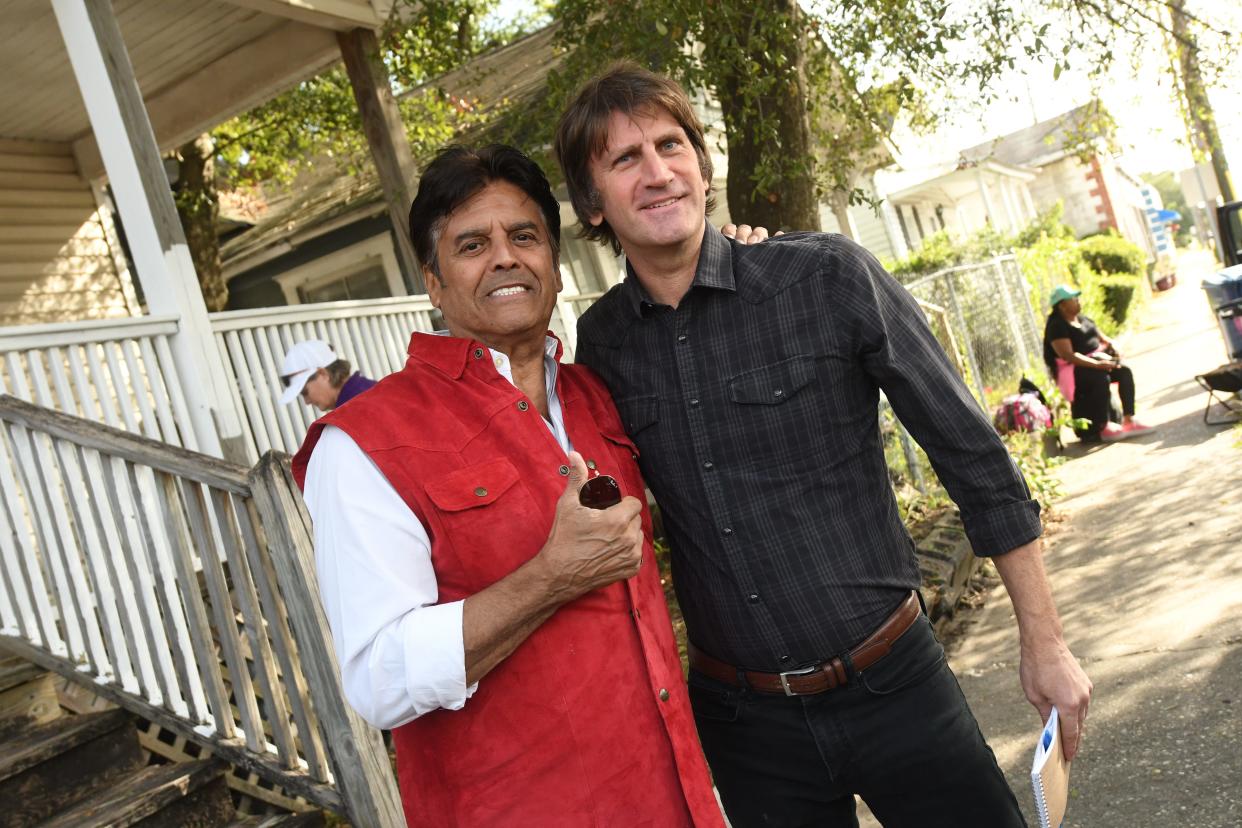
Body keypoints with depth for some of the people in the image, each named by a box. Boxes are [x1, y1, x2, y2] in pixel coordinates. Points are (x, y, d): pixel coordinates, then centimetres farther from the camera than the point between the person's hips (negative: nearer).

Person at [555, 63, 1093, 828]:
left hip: (895, 683, -2)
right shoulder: (598, 345, -3)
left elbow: (972, 453, -6)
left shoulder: (829, 277, -12)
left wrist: (1045, 642, -2)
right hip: (741, 717, 2)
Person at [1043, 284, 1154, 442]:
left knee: (1125, 371, -14)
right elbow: (1067, 355, -24)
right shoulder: (1057, 326, -13)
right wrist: (1096, 364, -30)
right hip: (1073, 369, -8)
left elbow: (1104, 339, 20)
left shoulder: (1084, 320, 16)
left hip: (1097, 360, 8)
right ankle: (1103, 428, -27)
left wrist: (1113, 347, -6)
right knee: (1102, 378, -33)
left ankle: (1128, 420, -15)